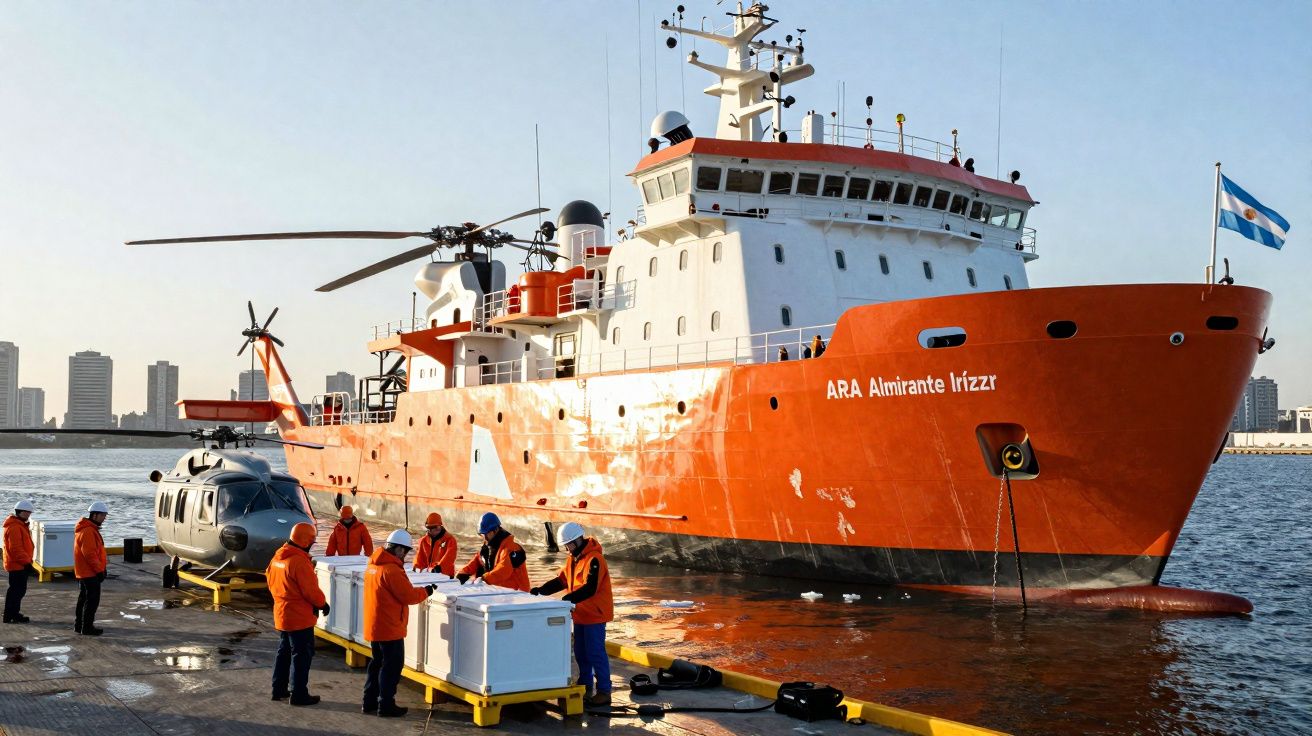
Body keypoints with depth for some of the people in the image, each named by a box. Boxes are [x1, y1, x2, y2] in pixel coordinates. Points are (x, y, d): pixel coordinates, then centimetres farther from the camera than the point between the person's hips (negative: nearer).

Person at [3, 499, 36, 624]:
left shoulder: (21, 525, 17)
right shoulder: (14, 527, -18)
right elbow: (16, 548, -23)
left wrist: (27, 560, 22)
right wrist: (26, 562, -21)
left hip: (19, 565, 11)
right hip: (17, 565, -11)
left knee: (19, 590, 15)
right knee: (16, 590, -6)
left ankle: (14, 613, 23)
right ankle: (10, 616, -1)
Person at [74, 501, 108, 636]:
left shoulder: (90, 529, 14)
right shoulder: (88, 531, -20)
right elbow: (89, 554, -24)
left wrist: (102, 565, 18)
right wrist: (100, 569, -19)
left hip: (83, 572, 11)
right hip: (90, 573, -11)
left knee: (84, 598, 17)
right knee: (92, 600, -6)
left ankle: (79, 625, 26)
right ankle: (87, 627, -2)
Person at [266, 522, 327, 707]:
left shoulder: (277, 557, 5)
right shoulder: (300, 562, -23)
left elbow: (270, 580, 16)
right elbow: (311, 590, -21)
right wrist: (323, 604, -5)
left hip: (281, 614, 9)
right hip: (300, 617, -9)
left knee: (284, 652, 19)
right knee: (302, 655, 0)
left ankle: (279, 689, 27)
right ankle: (299, 694, 4)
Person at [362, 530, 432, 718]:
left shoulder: (373, 565, 8)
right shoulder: (392, 570, -22)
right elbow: (408, 596, -19)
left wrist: (417, 591, 10)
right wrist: (425, 591, -3)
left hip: (374, 625, 9)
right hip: (389, 628, -9)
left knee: (377, 663, 19)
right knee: (392, 666, 1)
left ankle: (370, 702, 25)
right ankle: (386, 706, 7)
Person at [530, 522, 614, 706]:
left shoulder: (594, 559, -21)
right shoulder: (573, 558, 10)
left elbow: (590, 588, -29)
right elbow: (561, 580, 10)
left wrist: (569, 599, -37)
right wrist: (541, 590, -3)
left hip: (595, 614, -10)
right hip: (580, 614, 10)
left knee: (595, 654, -7)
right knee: (580, 653, 17)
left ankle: (604, 692, 0)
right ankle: (585, 687, 30)